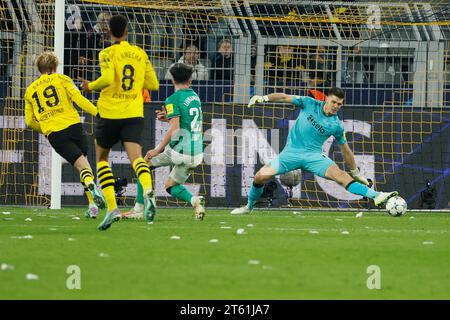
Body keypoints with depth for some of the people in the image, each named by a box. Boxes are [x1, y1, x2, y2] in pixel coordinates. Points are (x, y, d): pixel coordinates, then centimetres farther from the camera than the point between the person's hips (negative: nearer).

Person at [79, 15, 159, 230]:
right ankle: (148, 191, -45)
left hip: (110, 113, -2)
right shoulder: (140, 54, 10)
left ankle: (112, 208, 2)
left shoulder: (108, 53, -3)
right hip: (134, 114, 2)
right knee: (135, 155, -12)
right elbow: (153, 84, 12)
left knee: (102, 157, 15)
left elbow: (107, 78, -19)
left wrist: (91, 86, 0)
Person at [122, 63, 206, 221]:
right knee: (171, 186, 21)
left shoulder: (173, 100, -8)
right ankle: (194, 200, -8)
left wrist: (158, 150, -13)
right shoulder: (195, 97, 14)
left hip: (179, 150, -7)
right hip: (197, 153, 7)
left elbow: (175, 128, -17)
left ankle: (138, 209, 11)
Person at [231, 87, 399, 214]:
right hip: (292, 151, 1)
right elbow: (285, 97, 3)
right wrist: (264, 98, -12)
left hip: (314, 155, -1)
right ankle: (249, 206, 15)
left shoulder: (336, 126, -1)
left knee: (341, 175, -24)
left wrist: (356, 173, 14)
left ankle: (376, 196, -35)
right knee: (261, 176, -13)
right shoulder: (309, 104, -2)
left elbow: (345, 150, 9)